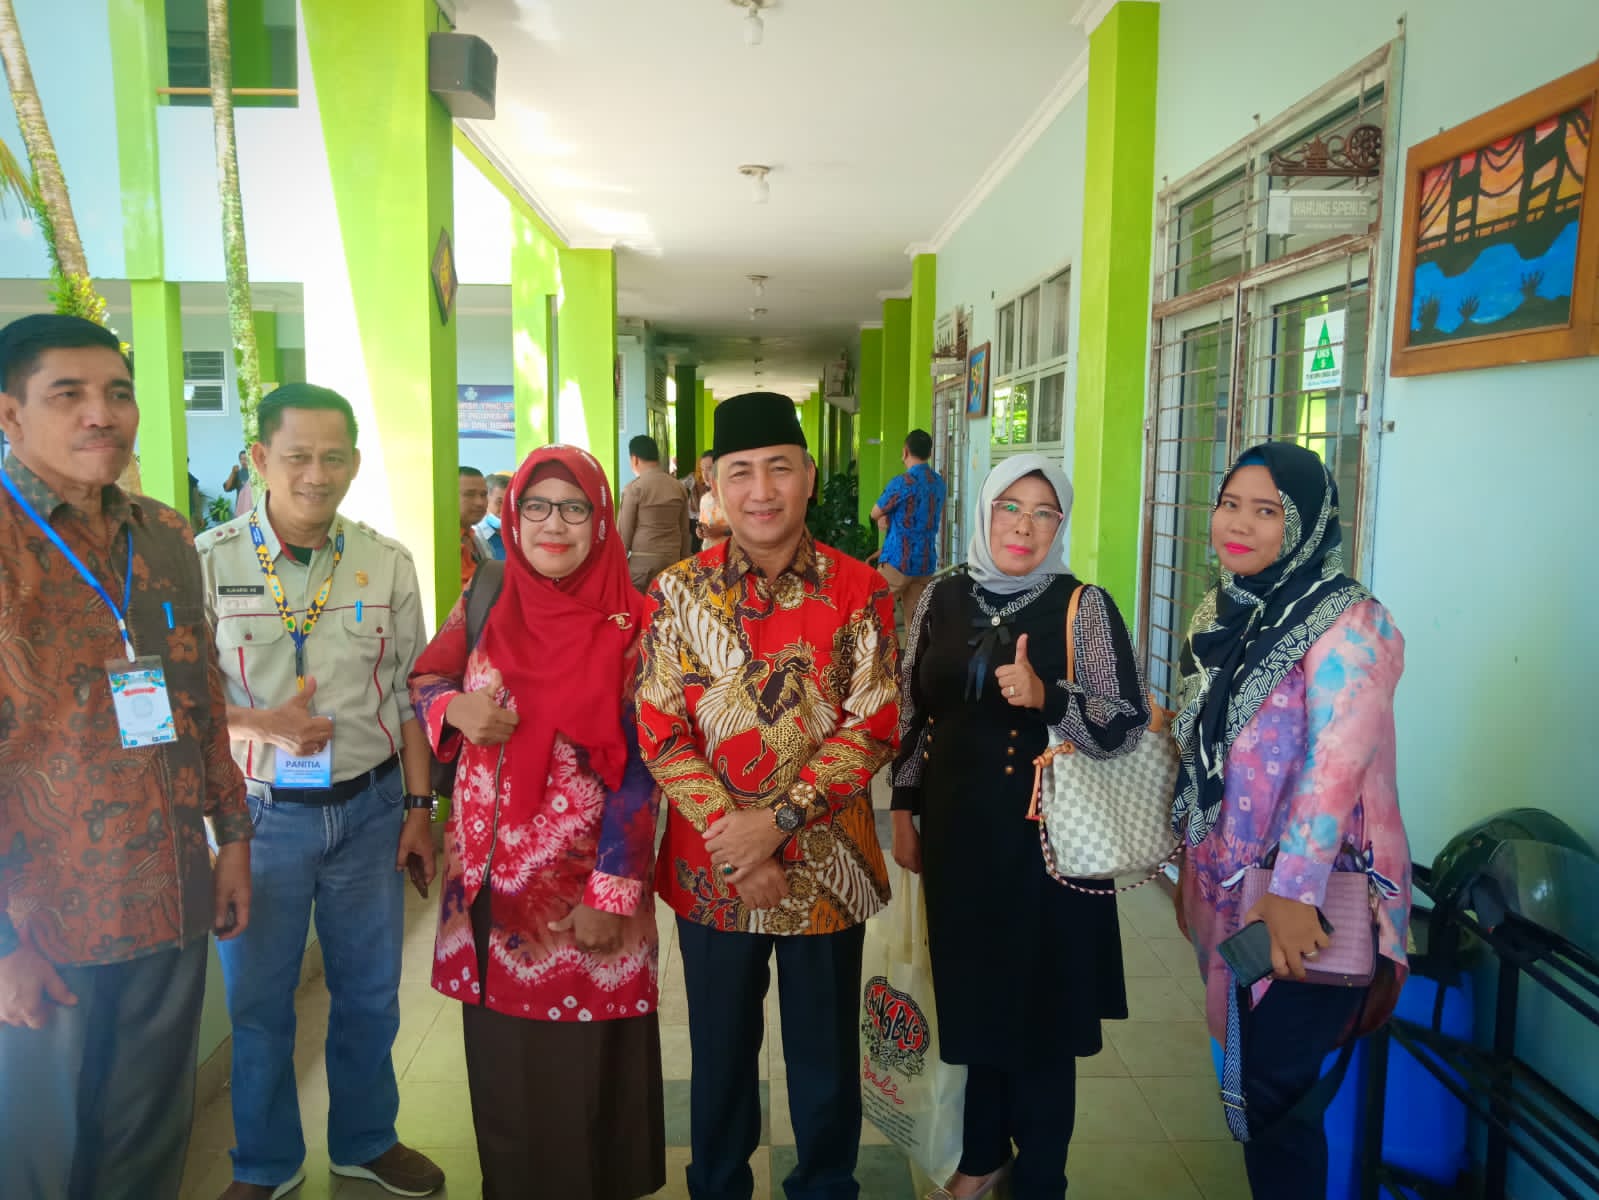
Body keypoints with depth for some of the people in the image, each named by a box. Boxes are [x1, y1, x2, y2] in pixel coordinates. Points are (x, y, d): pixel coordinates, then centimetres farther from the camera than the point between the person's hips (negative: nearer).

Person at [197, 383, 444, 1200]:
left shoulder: (388, 564, -1)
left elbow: (409, 695, 3)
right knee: (257, 998, 13)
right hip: (258, 814, -2)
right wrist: (260, 724, -22)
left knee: (370, 993, 15)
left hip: (369, 809, 2)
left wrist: (418, 808, 2)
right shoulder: (207, 560, -7)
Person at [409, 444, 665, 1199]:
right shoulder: (484, 603, 1)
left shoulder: (628, 626, -10)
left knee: (581, 1061, 8)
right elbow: (422, 683, 13)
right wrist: (455, 709, -11)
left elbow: (637, 768, -10)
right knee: (499, 1050, 17)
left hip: (584, 876, -3)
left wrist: (612, 893, -14)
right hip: (490, 869, 4)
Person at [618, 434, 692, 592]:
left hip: (642, 562, -5)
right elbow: (685, 530, 12)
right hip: (672, 561, 5)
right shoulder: (678, 487, 8)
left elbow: (624, 532, -6)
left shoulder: (634, 488, -7)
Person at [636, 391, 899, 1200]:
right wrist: (734, 847, -15)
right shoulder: (677, 593, -5)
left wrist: (778, 821, -19)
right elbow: (661, 736, -7)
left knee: (825, 1057, 17)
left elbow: (872, 728, -11)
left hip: (827, 869, 0)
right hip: (711, 872, 1)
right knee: (720, 1053, 20)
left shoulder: (859, 591, -7)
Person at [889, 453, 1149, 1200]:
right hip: (957, 830, 4)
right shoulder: (942, 599, 3)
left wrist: (1046, 697, -28)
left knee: (1040, 1001, 7)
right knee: (973, 993, 16)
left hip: (1046, 837, -3)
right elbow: (912, 712, 9)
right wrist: (904, 810, 8)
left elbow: (1128, 723, -12)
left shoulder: (1084, 607, -8)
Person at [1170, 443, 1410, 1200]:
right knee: (1249, 1073, 16)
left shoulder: (1344, 621, -15)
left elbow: (1335, 763, -24)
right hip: (1231, 883, 7)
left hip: (1309, 897, -7)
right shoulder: (1226, 612, 8)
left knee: (1276, 1088, 1)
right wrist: (1192, 868, 14)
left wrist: (1294, 893, -28)